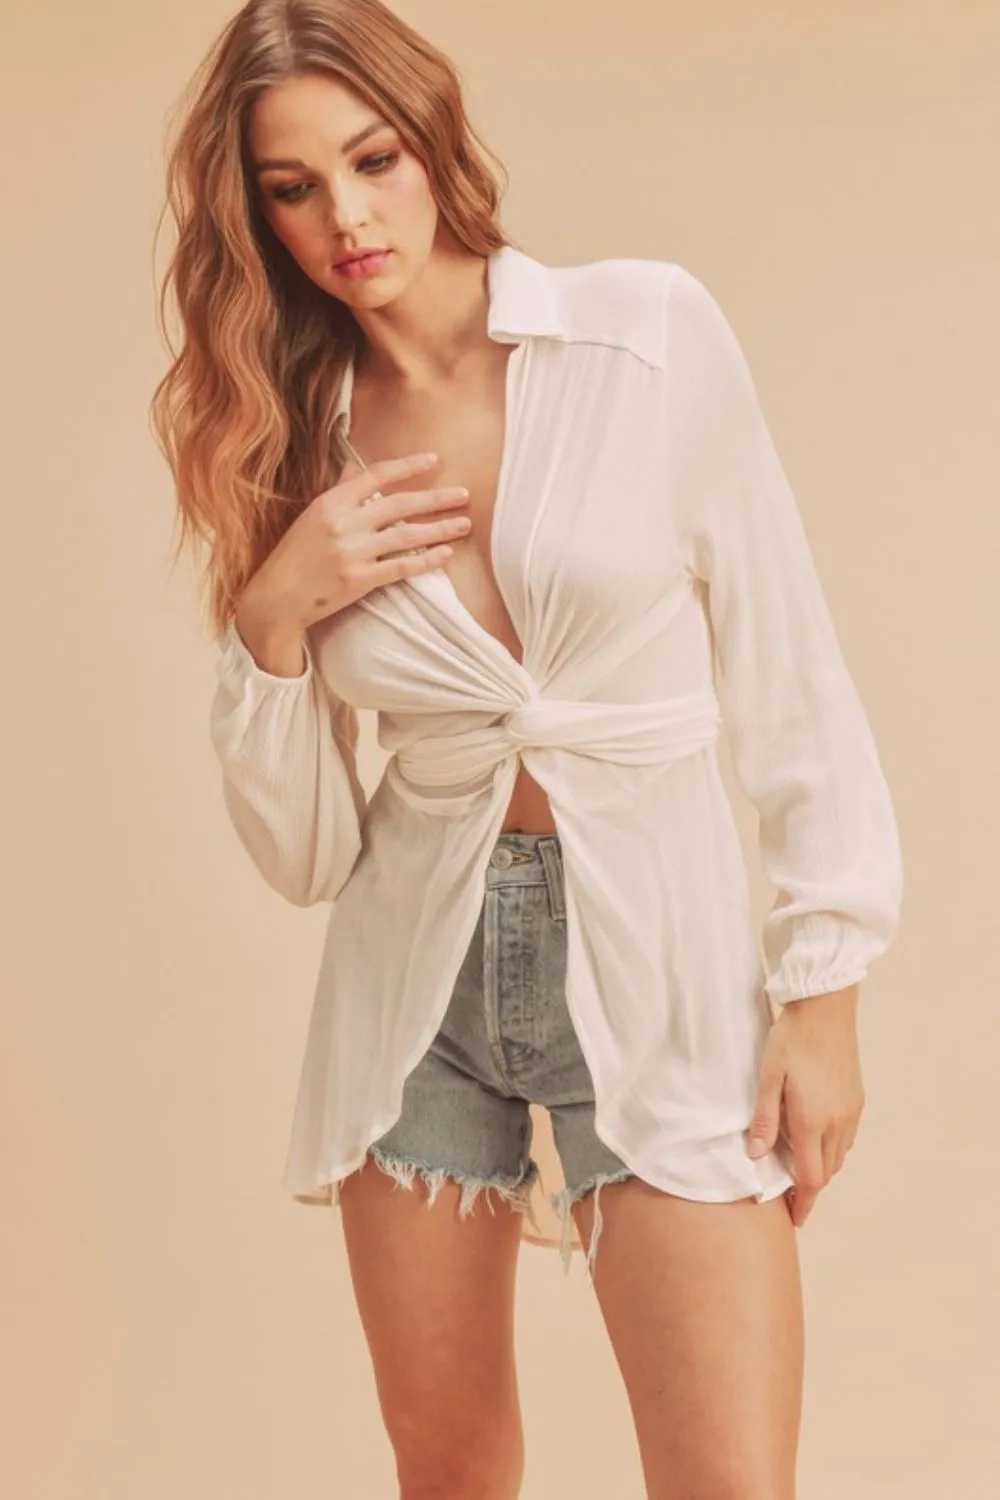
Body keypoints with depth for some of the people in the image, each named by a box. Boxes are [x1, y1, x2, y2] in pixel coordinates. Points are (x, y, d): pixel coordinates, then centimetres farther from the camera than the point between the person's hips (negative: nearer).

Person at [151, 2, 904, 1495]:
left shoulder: (652, 331, -7)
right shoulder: (298, 442, 2)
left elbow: (788, 678, -3)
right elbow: (301, 854, 3)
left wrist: (825, 987, -5)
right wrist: (268, 618, -12)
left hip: (655, 954, -3)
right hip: (416, 970, 3)